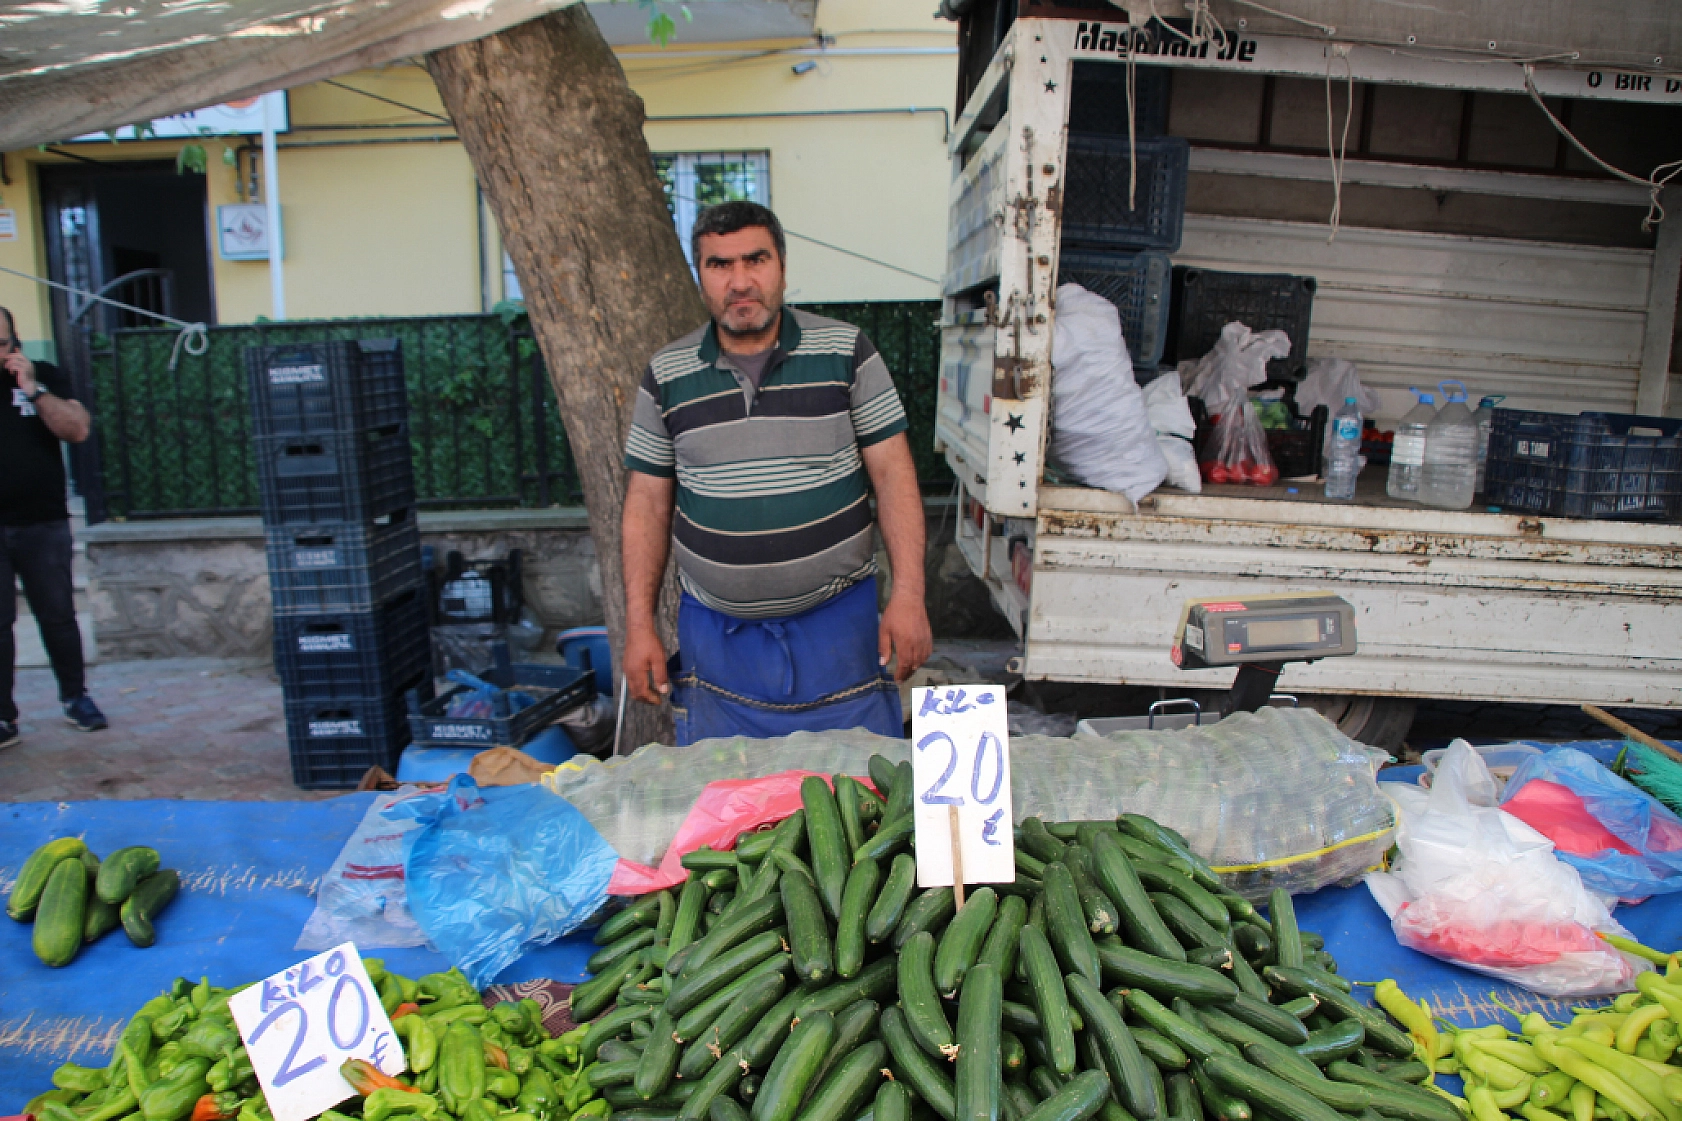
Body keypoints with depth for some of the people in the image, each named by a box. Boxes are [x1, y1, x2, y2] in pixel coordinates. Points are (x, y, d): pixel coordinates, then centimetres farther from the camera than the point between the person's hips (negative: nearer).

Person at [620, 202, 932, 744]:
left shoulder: (846, 351, -2)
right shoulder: (667, 375, 3)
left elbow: (893, 474, -3)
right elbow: (648, 503, 5)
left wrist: (908, 594, -11)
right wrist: (639, 626, 2)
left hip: (837, 621, -1)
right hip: (716, 633, 2)